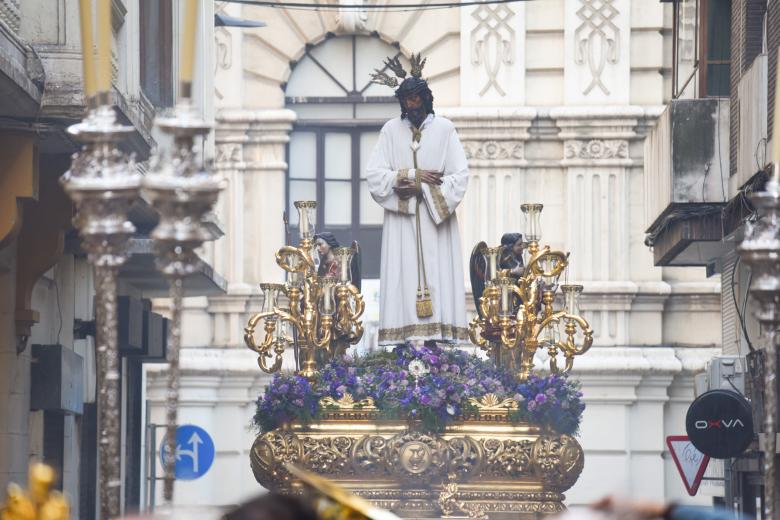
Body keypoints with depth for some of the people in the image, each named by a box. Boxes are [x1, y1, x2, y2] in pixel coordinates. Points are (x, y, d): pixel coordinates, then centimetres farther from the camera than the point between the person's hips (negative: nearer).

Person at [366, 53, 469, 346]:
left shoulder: (444, 129, 3)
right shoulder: (391, 130, 8)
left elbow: (460, 175, -2)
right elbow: (374, 174, 1)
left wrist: (421, 189, -11)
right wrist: (413, 175, -10)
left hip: (435, 218, -1)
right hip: (401, 219, 1)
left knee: (437, 275, -7)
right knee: (403, 275, -5)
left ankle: (438, 340, -9)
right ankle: (402, 341, -8)